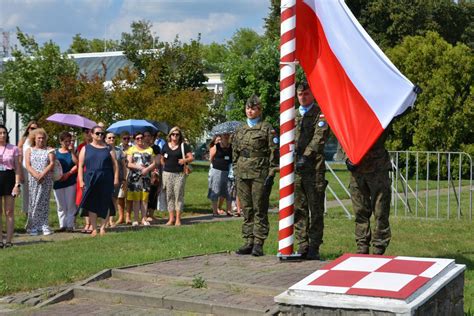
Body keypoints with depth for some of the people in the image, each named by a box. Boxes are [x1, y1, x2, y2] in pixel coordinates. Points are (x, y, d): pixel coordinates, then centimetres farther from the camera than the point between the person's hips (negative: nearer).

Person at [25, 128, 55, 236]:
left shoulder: (49, 150, 11)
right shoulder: (29, 150, 12)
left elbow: (52, 164, -1)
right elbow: (28, 165, 1)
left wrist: (43, 174, -15)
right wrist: (36, 175, -15)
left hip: (46, 180, 0)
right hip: (33, 180, 0)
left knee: (44, 203, 0)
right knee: (33, 203, -2)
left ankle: (44, 226, 1)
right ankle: (33, 227, -1)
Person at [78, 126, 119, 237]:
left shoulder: (108, 148, 10)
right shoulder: (86, 148, 10)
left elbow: (115, 164, 6)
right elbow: (80, 166, 6)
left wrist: (116, 178, -4)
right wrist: (81, 181, -3)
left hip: (106, 181, 0)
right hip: (90, 180, 0)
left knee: (105, 204, 1)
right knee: (92, 204, -2)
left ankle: (103, 227, 10)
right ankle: (94, 228, 3)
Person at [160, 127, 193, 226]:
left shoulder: (184, 146, 1)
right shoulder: (165, 146, 10)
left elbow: (191, 158, -3)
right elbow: (162, 159, 19)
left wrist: (185, 160, -21)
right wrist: (167, 166, 7)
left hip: (180, 174, -3)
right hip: (167, 173, 3)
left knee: (179, 195, -2)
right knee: (169, 195, 5)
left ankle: (178, 219, 2)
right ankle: (171, 218, 11)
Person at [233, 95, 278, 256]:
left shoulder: (267, 128, 0)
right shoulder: (240, 130, 16)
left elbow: (273, 151, -4)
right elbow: (235, 152, 19)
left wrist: (271, 172, -10)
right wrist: (236, 171, 11)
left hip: (260, 173, -5)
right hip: (243, 173, 5)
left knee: (260, 210, -4)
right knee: (246, 210, 7)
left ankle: (259, 243, -2)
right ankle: (248, 242, 12)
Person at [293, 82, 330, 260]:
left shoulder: (321, 113, 3)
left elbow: (319, 137, -9)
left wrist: (306, 156, -19)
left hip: (314, 167, -5)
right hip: (294, 167, 5)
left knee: (316, 210, -2)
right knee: (299, 210, 5)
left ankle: (314, 247, 2)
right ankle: (302, 246, 10)